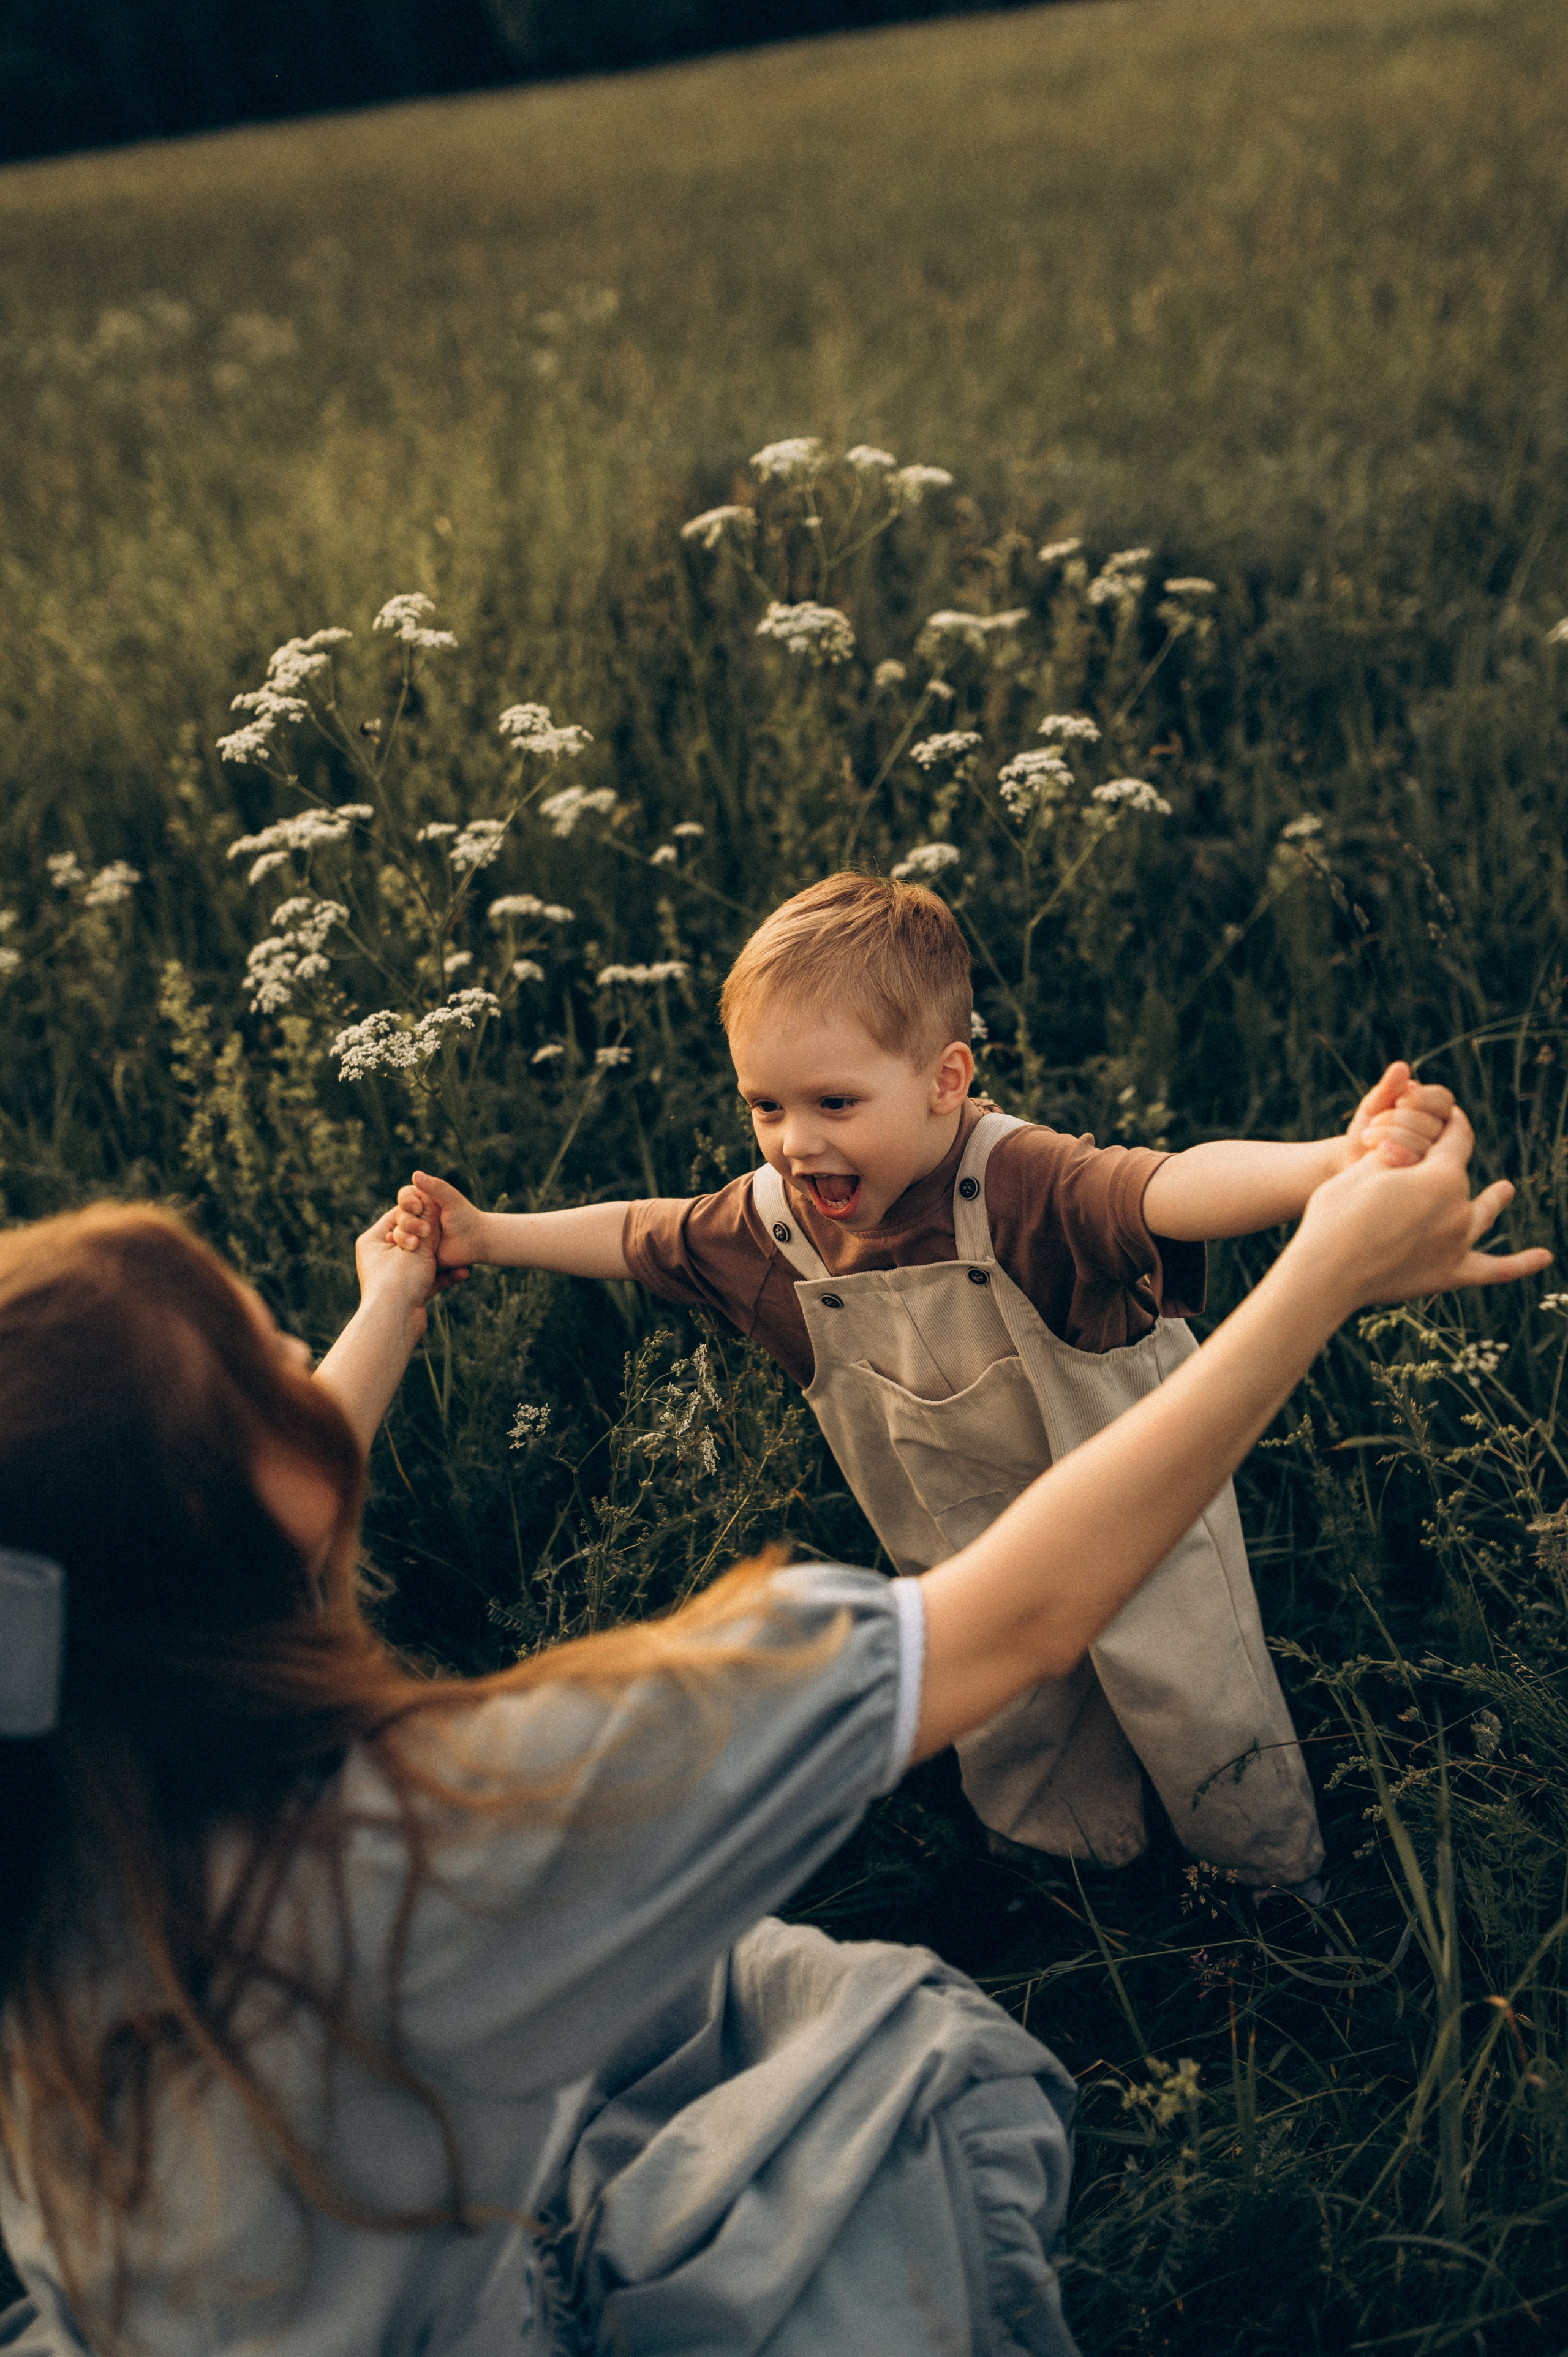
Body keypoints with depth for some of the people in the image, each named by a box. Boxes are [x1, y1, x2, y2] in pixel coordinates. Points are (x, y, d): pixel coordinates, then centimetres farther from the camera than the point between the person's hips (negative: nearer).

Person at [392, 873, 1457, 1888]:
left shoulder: (1020, 1189, -39)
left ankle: (1292, 1903, 44)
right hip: (978, 1559, 5)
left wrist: (1334, 1164, -77)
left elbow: (1176, 1188, -58)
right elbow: (642, 1236, 3)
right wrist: (487, 1236, 7)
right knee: (1010, 1753, 24)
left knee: (1202, 1720, 14)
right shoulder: (775, 1222, -18)